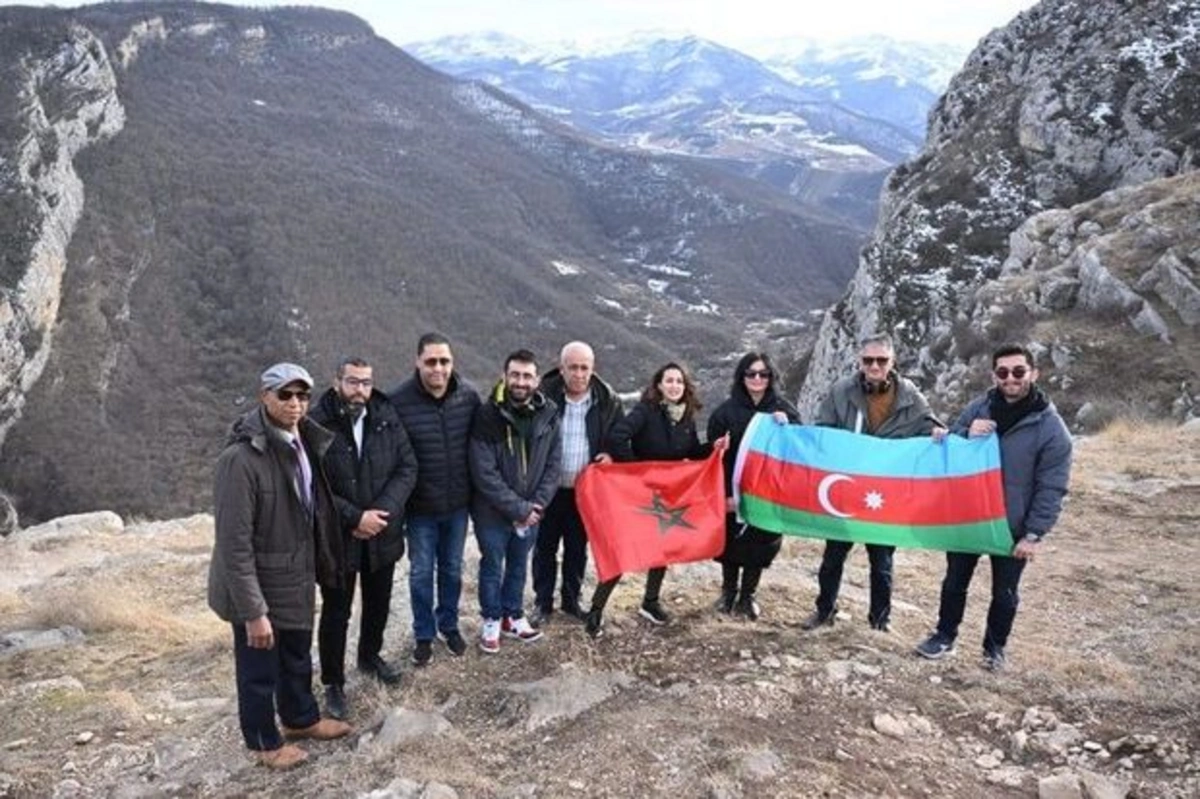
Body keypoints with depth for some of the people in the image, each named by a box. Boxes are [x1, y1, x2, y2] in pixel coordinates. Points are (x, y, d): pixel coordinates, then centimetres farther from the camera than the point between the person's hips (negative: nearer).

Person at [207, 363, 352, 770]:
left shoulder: (302, 442, -2)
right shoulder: (241, 457, -27)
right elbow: (235, 544, -26)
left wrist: (316, 567, 10)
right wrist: (253, 611, -24)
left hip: (297, 579, 7)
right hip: (260, 588, -7)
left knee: (298, 659, 27)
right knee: (260, 670, 16)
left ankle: (301, 718, 50)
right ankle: (265, 741, 38)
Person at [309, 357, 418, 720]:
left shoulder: (387, 417, -4)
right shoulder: (316, 424, -18)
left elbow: (407, 466, -4)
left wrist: (384, 511, -16)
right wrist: (355, 517, -21)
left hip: (383, 534, 5)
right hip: (336, 537, -4)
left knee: (379, 603, 22)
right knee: (335, 613, 7)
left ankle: (370, 656, 47)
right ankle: (333, 683, 25)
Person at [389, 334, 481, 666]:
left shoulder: (469, 396, -10)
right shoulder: (399, 401, -20)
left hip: (458, 503, 3)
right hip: (421, 506, -3)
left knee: (452, 569, 20)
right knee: (421, 573, 12)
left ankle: (449, 625, 40)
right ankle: (424, 635, 31)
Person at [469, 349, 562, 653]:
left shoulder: (548, 414, -7)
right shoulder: (488, 415, -19)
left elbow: (553, 464, -2)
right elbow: (485, 474, -21)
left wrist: (536, 505, -11)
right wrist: (518, 508, -19)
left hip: (530, 510, 4)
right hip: (493, 510, -3)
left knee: (519, 565, 19)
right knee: (492, 566, 13)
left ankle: (513, 616, 38)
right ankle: (491, 620, 32)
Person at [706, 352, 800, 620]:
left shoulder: (782, 408, 1)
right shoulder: (726, 411, -5)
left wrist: (786, 426, -18)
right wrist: (726, 493, -12)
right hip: (734, 489, -1)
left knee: (761, 542, 7)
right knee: (732, 541, 8)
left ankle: (747, 596, 24)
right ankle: (728, 591, 28)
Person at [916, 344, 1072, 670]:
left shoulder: (1051, 427, -13)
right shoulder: (978, 409, -3)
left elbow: (1051, 489, -12)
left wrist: (1034, 534, -15)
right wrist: (967, 435, -18)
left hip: (1012, 529, -3)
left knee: (1004, 594, 12)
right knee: (955, 582, 15)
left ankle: (995, 647, 33)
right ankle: (944, 636, 33)